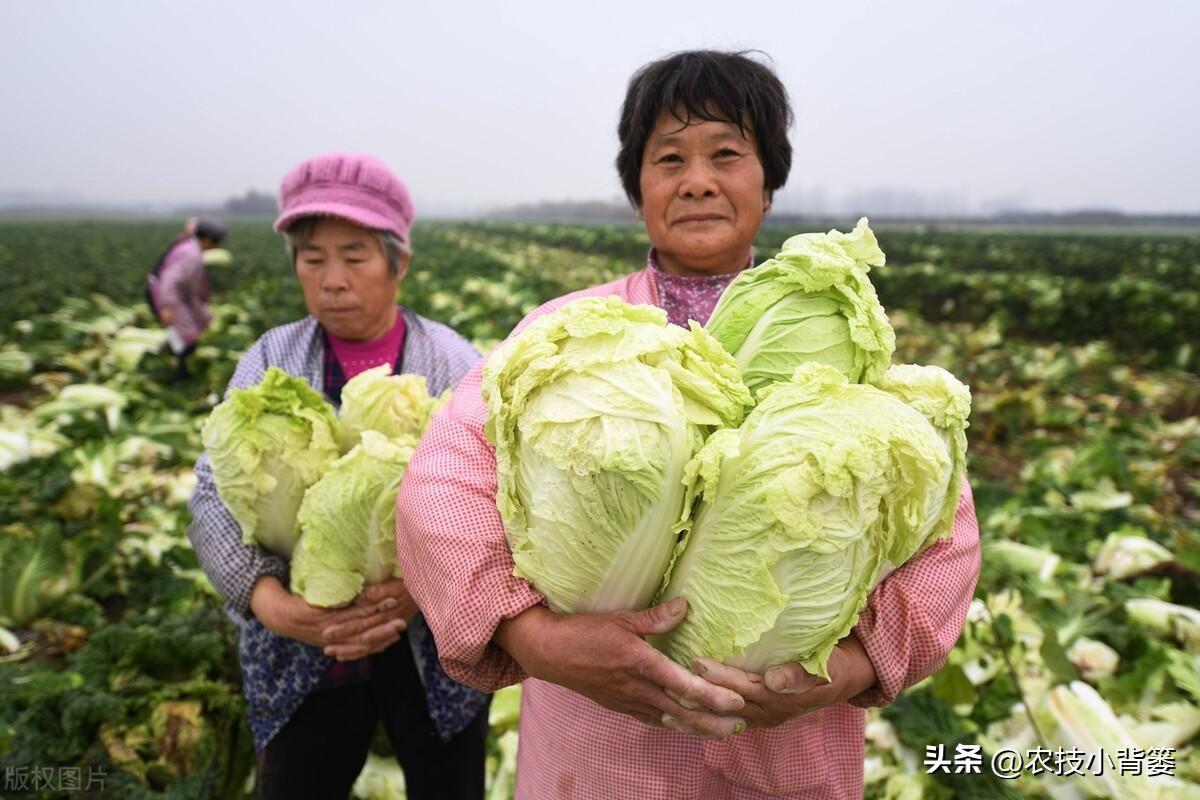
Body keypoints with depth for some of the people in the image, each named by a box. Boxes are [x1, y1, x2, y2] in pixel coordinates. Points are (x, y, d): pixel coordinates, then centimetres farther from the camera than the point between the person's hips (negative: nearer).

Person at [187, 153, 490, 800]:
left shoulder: (456, 364, -5)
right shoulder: (269, 360, 0)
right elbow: (214, 496, -6)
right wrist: (267, 598, -23)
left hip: (436, 645, -1)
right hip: (303, 654, 1)